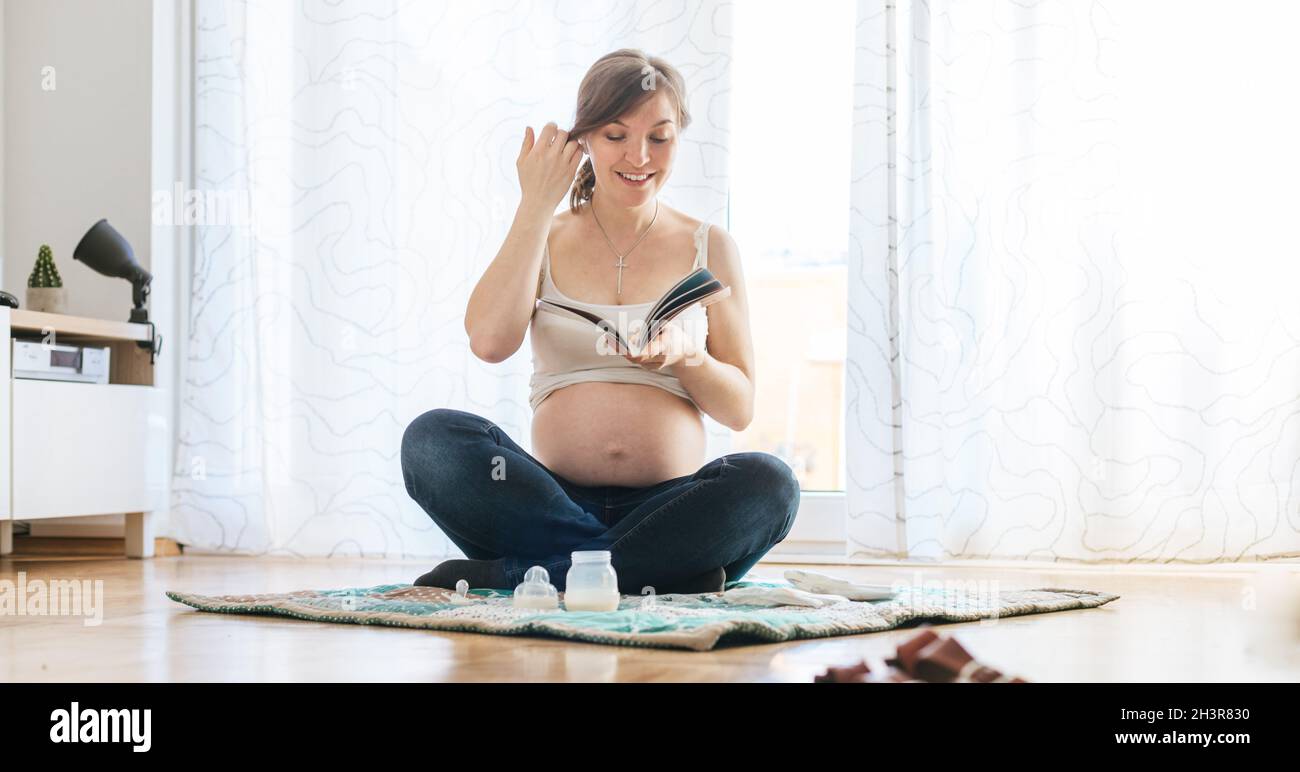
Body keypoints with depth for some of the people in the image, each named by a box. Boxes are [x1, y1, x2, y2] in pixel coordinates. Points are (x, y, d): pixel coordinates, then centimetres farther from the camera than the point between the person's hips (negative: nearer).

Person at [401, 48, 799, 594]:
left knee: (768, 482, -32)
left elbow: (740, 409, 9)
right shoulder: (541, 241, 12)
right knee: (432, 438, -27)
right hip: (556, 502, 0)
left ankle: (507, 574, -26)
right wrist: (535, 207, -2)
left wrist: (685, 355, -12)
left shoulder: (708, 248, 12)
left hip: (669, 506, 0)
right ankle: (663, 569, -27)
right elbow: (489, 341, -9)